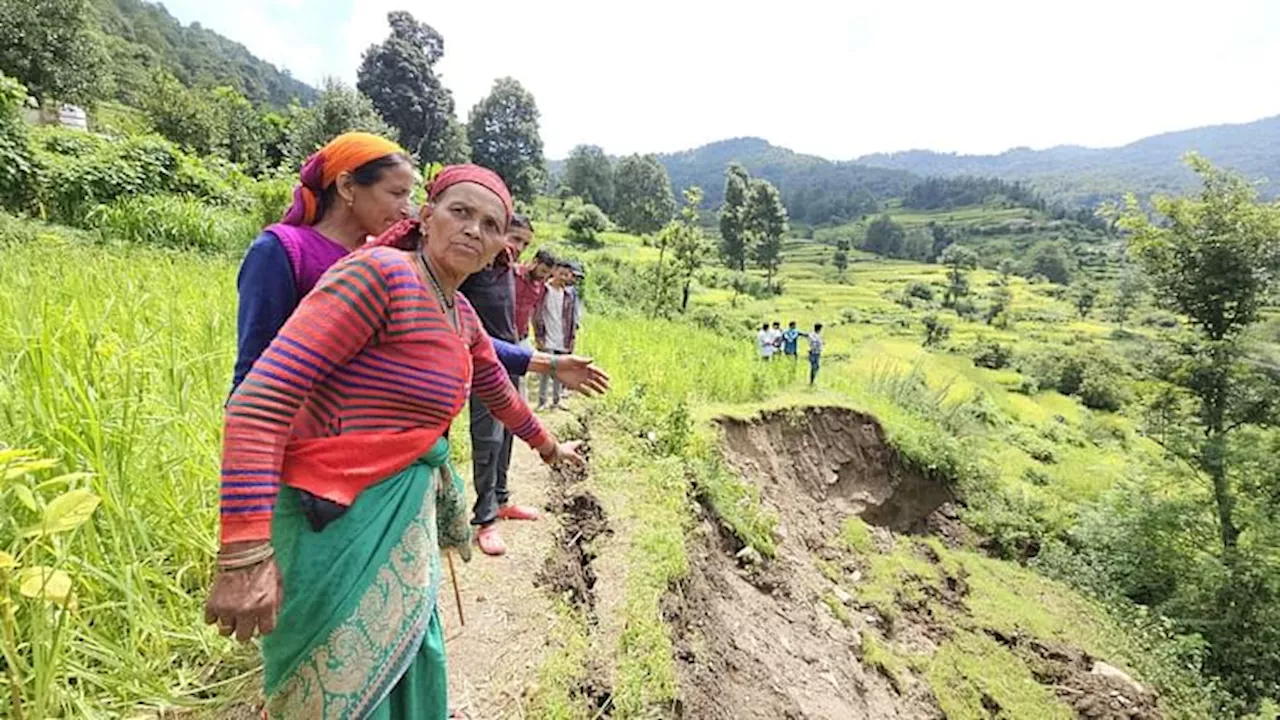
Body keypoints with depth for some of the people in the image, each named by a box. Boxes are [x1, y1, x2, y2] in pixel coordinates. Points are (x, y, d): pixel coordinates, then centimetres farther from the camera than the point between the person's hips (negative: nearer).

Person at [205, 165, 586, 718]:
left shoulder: (463, 317, 7)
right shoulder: (380, 273, -18)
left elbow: (499, 393, 23)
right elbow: (262, 398, -23)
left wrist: (549, 447, 36)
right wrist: (245, 556, -26)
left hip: (407, 515, 7)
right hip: (337, 523, -7)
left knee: (404, 662, 23)